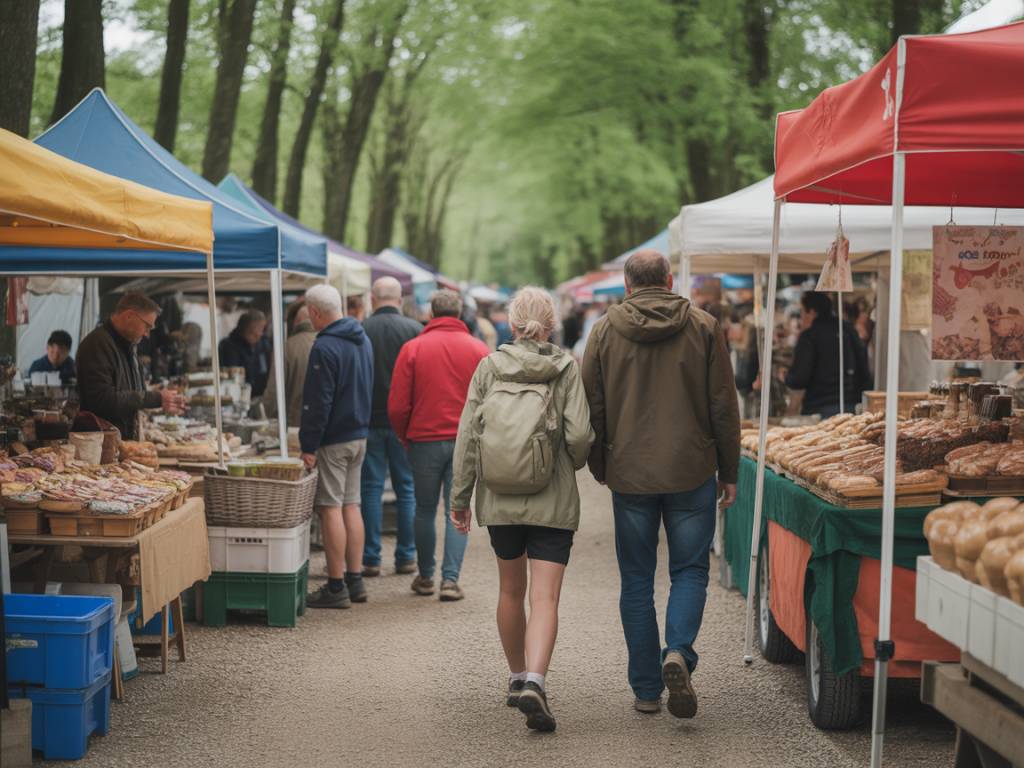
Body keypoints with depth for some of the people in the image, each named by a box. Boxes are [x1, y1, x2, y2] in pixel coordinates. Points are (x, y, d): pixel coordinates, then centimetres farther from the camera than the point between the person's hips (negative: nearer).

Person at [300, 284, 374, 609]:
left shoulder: (325, 347, -17)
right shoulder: (363, 340, 11)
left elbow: (317, 403, -19)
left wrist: (308, 445, -15)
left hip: (333, 440, -9)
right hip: (359, 435, 9)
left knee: (331, 509, -4)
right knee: (351, 506, 13)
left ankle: (336, 587, -3)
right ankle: (355, 580, 17)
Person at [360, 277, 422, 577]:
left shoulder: (359, 331, -5)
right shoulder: (415, 330, -4)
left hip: (369, 420, 0)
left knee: (371, 489, 5)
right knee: (407, 490, 8)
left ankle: (371, 559, 4)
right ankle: (406, 557, 11)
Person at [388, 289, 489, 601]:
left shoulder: (413, 348, -3)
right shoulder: (479, 350, -1)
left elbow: (397, 405, -4)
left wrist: (404, 436, 13)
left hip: (425, 439, 0)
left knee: (425, 509, 13)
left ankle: (425, 577, 20)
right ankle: (450, 579, -2)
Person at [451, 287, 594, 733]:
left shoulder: (489, 367, 1)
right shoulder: (566, 368, -4)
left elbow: (467, 437, 0)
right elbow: (580, 434, -13)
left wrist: (460, 498, 7)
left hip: (498, 500, 3)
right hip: (553, 501, -3)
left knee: (511, 590, 20)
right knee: (545, 598, -5)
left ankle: (517, 679, 33)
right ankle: (533, 683, -24)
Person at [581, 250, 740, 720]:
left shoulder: (605, 332, 1)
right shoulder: (703, 328, -1)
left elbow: (592, 407, 4)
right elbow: (724, 407, 1)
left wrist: (599, 466, 18)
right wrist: (729, 472, 9)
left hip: (629, 474, 1)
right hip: (691, 471, -1)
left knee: (637, 579, 9)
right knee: (689, 570, 10)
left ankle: (646, 689, 11)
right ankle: (678, 652, -15)